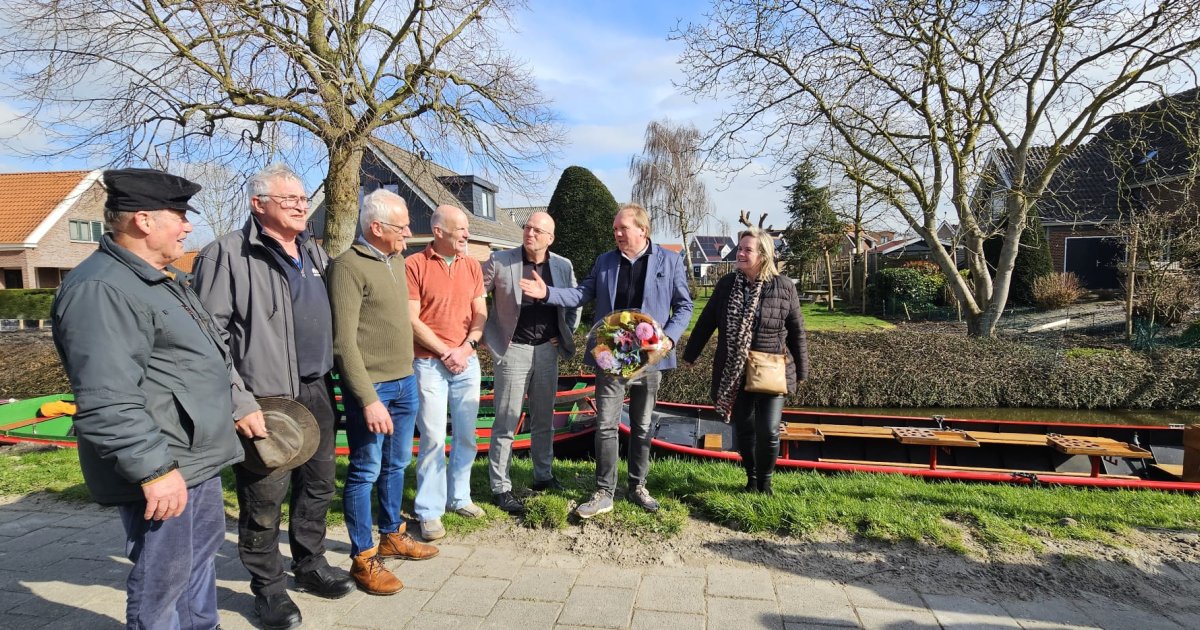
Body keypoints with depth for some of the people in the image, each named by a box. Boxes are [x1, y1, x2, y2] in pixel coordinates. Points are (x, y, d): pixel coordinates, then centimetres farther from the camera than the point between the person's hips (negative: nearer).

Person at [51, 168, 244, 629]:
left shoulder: (160, 278, 14)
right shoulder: (100, 290, -21)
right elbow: (107, 402, -28)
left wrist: (229, 393, 27)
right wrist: (154, 468, -26)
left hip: (198, 456, 10)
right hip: (163, 469, -10)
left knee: (201, 555, 24)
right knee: (162, 580, 5)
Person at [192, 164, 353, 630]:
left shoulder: (314, 253, 12)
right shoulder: (228, 254, -11)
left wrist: (329, 381, 14)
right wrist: (239, 403, -18)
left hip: (316, 392, 7)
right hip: (265, 399, -7)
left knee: (318, 487, 18)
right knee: (263, 500, 7)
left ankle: (310, 565, 38)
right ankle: (268, 587, 27)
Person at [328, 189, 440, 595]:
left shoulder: (397, 261, 10)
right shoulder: (349, 266, -14)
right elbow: (344, 341, -18)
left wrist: (407, 374, 12)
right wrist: (368, 398, -21)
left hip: (405, 381, 8)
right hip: (371, 386, -8)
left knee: (397, 464, 18)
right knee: (366, 471, 4)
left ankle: (392, 536, 35)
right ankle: (363, 558, 18)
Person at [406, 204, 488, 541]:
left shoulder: (472, 266, 8)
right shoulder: (414, 265, -6)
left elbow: (480, 314, 7)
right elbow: (412, 320, -9)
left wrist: (466, 348, -7)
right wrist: (445, 352, -10)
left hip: (467, 361, 5)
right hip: (429, 362, -5)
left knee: (466, 435, 12)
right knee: (433, 439, -3)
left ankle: (459, 496, 29)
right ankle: (429, 512, 10)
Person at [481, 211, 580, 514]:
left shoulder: (563, 266, 2)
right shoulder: (500, 261, -8)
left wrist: (565, 334, 8)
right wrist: (488, 335, -7)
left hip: (547, 350, 4)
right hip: (514, 350, -4)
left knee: (544, 419, 15)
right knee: (506, 422, 1)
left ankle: (543, 476, 31)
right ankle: (501, 488, 12)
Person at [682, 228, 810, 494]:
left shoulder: (784, 286, -5)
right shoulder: (727, 284, 1)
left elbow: (797, 331, 2)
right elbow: (706, 322, 8)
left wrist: (800, 371, 4)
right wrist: (689, 354, 13)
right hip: (734, 373, 3)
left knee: (768, 432, -7)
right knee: (743, 430, 11)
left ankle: (764, 482, 20)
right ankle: (751, 479, 33)